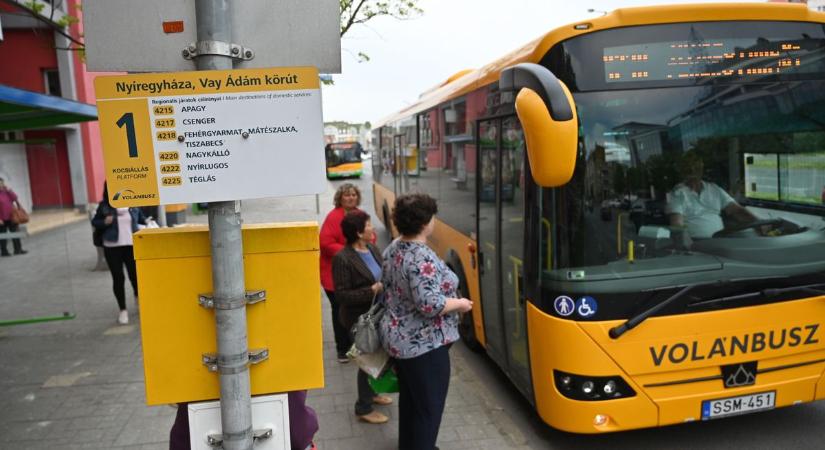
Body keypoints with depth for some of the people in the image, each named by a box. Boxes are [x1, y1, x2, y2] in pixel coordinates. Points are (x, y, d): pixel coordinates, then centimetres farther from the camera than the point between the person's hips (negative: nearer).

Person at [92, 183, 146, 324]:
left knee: (135, 275, 2)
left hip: (132, 245, 0)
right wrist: (105, 222, -11)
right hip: (112, 247, 0)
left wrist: (147, 222, -2)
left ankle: (138, 297, 35)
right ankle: (122, 310, 16)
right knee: (118, 278, 3)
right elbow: (94, 222, 8)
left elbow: (140, 218, 15)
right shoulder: (104, 206, -2)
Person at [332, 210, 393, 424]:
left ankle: (371, 392, 45)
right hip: (360, 319, -8)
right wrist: (372, 290, -28)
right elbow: (342, 295, -22)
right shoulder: (343, 259, -21)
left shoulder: (372, 249, 3)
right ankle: (364, 408, 22)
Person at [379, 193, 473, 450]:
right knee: (429, 406, 6)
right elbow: (430, 305, -30)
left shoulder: (393, 249, 4)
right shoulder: (422, 259, -25)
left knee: (409, 398, 24)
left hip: (398, 338, 9)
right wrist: (459, 304, -15)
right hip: (423, 344, -9)